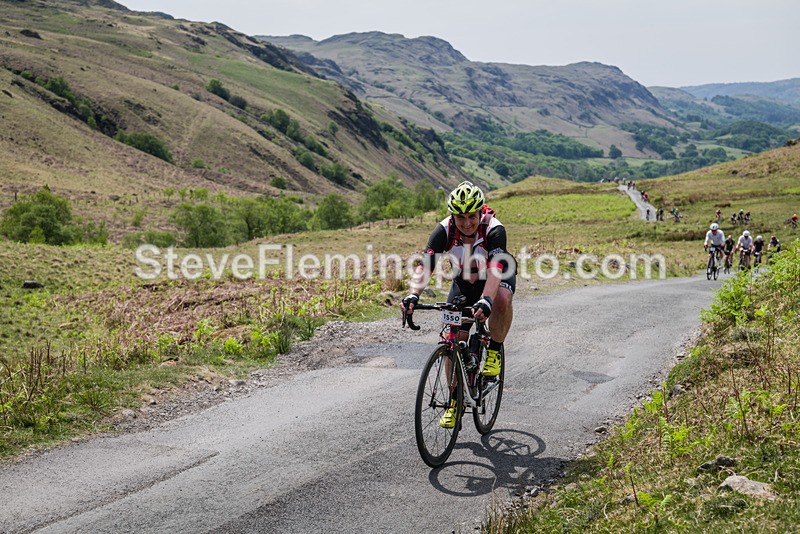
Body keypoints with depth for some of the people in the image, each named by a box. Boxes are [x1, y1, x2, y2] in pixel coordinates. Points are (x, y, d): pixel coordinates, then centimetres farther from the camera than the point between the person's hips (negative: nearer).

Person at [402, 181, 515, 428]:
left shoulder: (494, 230, -33)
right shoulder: (444, 230, -26)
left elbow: (495, 268, -47)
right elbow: (424, 265, -34)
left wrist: (486, 300, -64)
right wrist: (413, 295, -52)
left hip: (498, 277, -3)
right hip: (464, 282, 3)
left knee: (501, 299, -39)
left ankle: (495, 350, -12)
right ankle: (454, 401, 11)